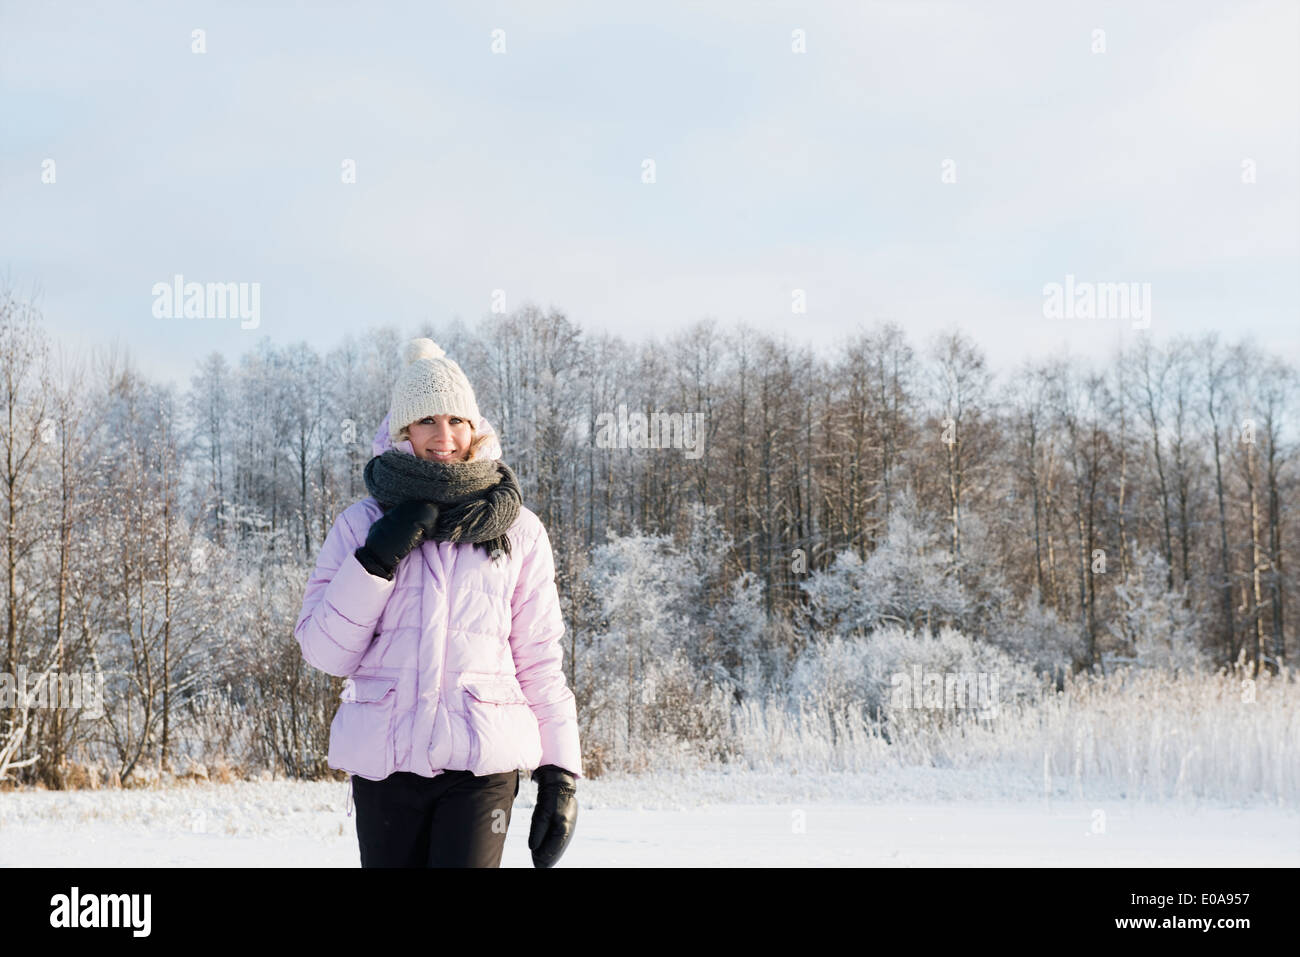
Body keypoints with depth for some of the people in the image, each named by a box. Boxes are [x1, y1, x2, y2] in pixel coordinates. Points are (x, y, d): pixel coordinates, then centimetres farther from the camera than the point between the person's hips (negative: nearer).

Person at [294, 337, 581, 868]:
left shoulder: (518, 530, 8)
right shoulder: (361, 524, 7)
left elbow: (540, 662, 10)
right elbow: (324, 652, 0)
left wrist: (560, 774, 4)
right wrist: (379, 557, -10)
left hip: (481, 763, -1)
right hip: (383, 760, 1)